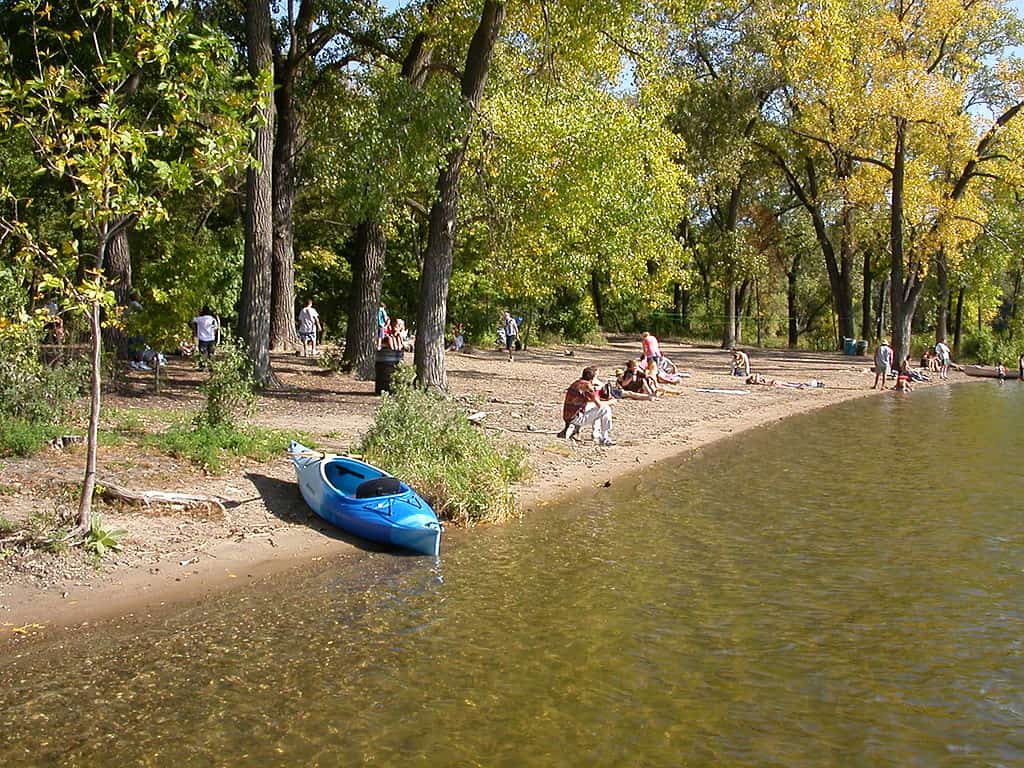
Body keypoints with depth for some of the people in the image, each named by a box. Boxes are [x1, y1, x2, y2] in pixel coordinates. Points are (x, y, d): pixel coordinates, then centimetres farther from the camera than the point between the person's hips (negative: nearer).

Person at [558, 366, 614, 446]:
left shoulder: (577, 382, 11)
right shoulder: (587, 385, -15)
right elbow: (599, 404, -16)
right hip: (575, 417, -9)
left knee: (595, 409, 27)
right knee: (606, 409, -7)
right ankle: (605, 439, -1)